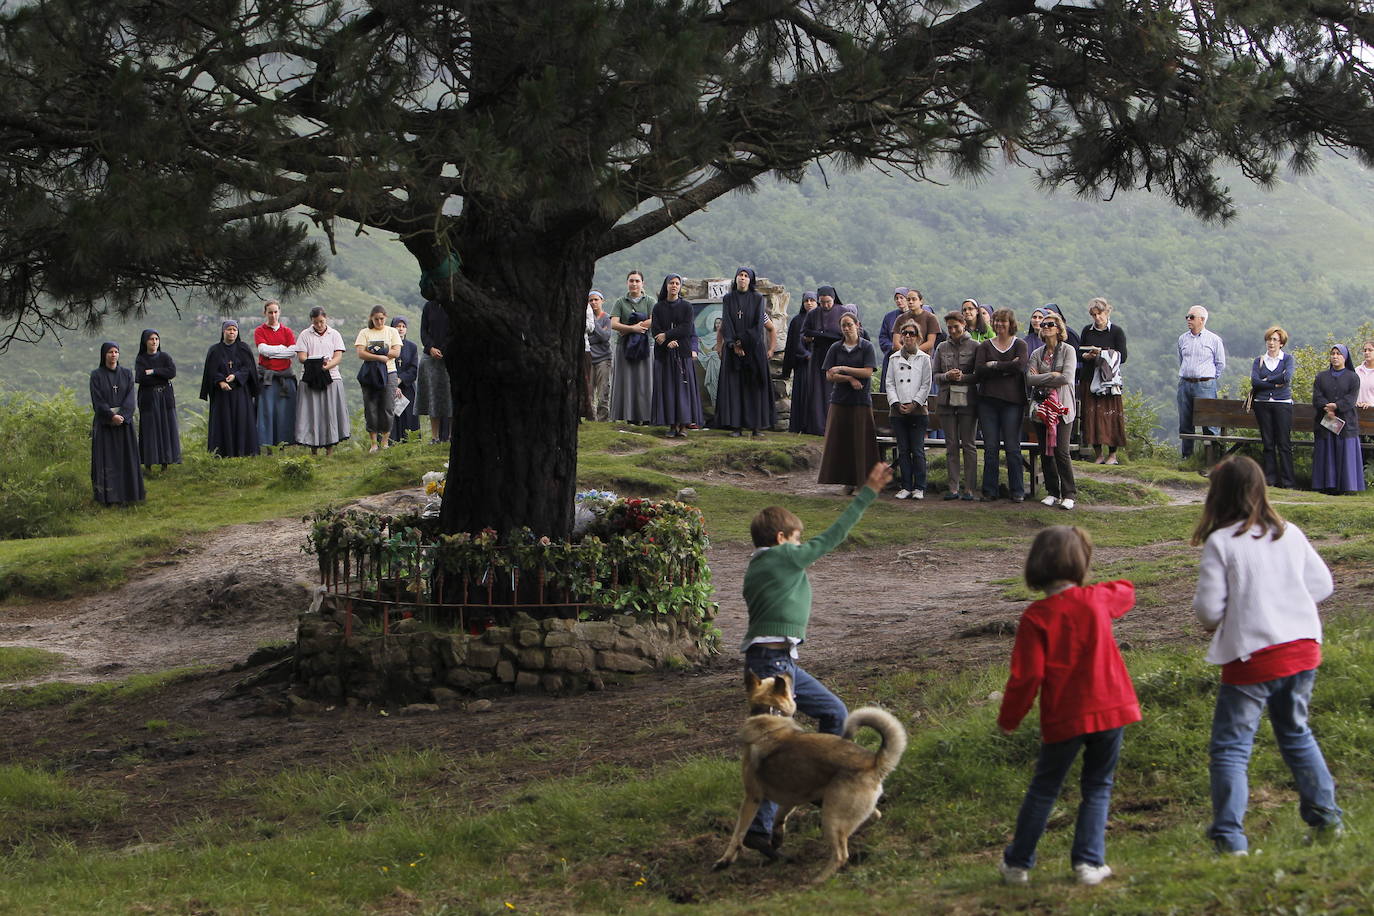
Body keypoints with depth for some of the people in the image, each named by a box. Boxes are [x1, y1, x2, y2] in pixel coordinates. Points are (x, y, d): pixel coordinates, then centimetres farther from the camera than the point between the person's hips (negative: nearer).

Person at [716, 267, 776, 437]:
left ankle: (755, 426, 0)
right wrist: (733, 344, -13)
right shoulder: (728, 299, 7)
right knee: (734, 385, -3)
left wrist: (743, 342, -12)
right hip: (732, 349, 1)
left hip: (754, 348, -1)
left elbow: (758, 323, -5)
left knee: (754, 386, -2)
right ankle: (736, 426, -2)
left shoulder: (758, 299, 3)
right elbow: (726, 323, -1)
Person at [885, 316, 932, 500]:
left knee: (918, 450, -3)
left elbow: (926, 385, 0)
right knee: (903, 450, 5)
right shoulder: (894, 358, 10)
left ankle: (919, 488, 3)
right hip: (898, 411, 3)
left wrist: (915, 403, -10)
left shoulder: (924, 358, 3)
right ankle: (906, 486, 10)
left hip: (918, 410, -3)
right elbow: (889, 383, 8)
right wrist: (896, 403, -6)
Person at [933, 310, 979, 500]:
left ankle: (969, 488, 2)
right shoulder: (942, 348, 11)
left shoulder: (975, 346, 0)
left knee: (968, 444, -1)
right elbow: (935, 375, 10)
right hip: (947, 399, 3)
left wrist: (964, 377, -16)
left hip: (968, 400, -3)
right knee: (951, 445, 5)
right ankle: (954, 488, 8)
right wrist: (948, 376, -9)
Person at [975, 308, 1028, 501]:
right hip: (988, 400, 2)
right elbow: (978, 370, -4)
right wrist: (1006, 368, -10)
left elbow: (1020, 366, -13)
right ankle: (989, 490, 8)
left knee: (1012, 448, -2)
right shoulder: (985, 346, 11)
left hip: (1012, 400, -2)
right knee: (990, 447, 2)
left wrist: (994, 366, -7)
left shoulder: (1020, 345, 6)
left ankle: (1017, 490, 5)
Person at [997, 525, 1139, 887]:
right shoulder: (1098, 599, -3)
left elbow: (1026, 675, -12)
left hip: (1063, 718, -1)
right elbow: (1126, 593, 22)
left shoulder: (1035, 617, -11)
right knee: (1097, 788, 14)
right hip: (1110, 709, 1)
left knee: (1043, 789, 13)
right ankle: (1089, 862, 6)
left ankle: (1017, 863, 21)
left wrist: (1009, 718, 1)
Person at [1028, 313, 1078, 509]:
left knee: (1061, 451, -10)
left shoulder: (1067, 350, 0)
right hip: (1041, 407, 4)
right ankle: (1052, 492, 13)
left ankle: (1069, 494, -3)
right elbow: (1029, 378, 0)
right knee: (1045, 452, 5)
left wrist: (1041, 379, -4)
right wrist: (1052, 375, -9)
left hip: (1062, 407, -4)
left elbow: (1066, 378, -11)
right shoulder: (1037, 354, 12)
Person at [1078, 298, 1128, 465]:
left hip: (1109, 380, -3)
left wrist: (1102, 354, -15)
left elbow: (1122, 357, -5)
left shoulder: (1117, 331, 0)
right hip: (1088, 379, 3)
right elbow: (1079, 353, 12)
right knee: (1091, 416, -1)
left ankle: (1112, 454, 3)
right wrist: (1087, 356, -10)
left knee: (1110, 415, -5)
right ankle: (1098, 454, 6)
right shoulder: (1087, 330, 11)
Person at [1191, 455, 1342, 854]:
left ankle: (1230, 839, -4)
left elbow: (1209, 609, -14)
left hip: (1251, 657, -6)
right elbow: (1322, 584, 10)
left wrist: (1210, 619, 9)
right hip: (1302, 650, 6)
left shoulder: (1220, 542, -12)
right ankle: (1325, 815, 28)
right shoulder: (1290, 534, 4)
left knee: (1230, 749, 2)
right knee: (1296, 734, 26)